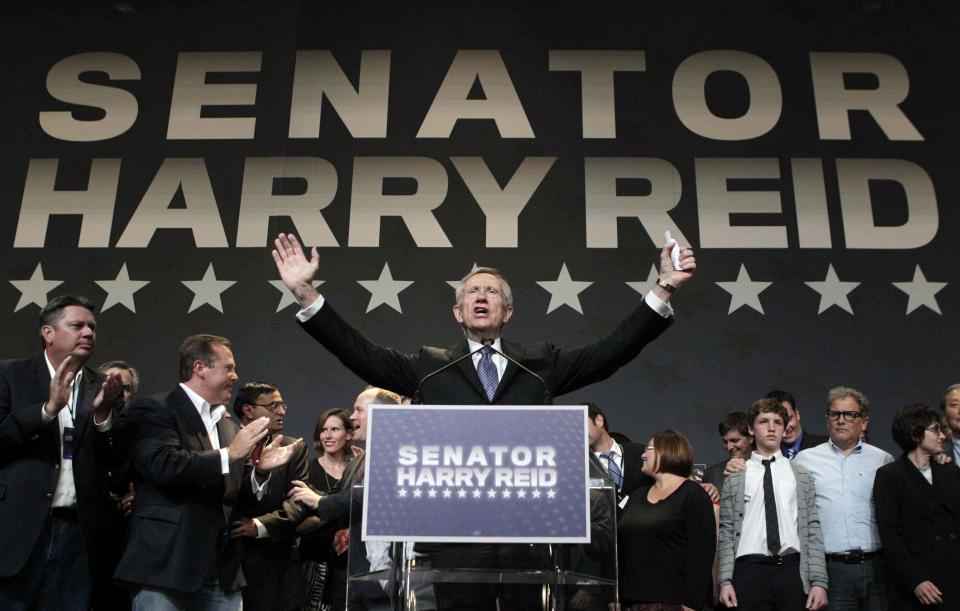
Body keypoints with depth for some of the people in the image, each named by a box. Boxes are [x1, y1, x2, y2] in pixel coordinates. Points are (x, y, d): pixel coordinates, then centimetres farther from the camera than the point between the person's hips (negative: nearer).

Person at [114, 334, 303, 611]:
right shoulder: (154, 410, -2)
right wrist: (229, 454, -14)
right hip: (166, 564, -6)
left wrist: (259, 469, -1)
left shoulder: (230, 426, 18)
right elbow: (162, 465, -19)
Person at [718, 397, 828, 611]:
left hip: (792, 570, 1)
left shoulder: (802, 476, 11)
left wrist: (819, 581, -1)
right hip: (749, 571, -1)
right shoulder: (735, 477, 7)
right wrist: (725, 580, -3)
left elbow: (813, 531, 6)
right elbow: (726, 533, 4)